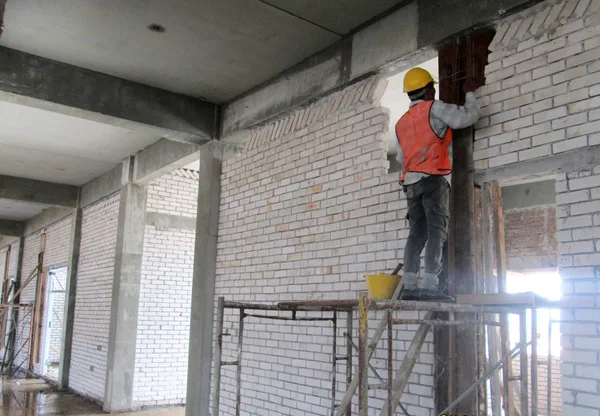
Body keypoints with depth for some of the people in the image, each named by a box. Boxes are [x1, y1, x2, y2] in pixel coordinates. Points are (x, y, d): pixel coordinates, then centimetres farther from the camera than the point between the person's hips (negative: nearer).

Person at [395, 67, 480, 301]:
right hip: (433, 178, -7)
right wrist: (469, 93, 15)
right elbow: (468, 116, -2)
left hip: (410, 182, 7)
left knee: (417, 233, 3)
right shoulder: (434, 108, 2)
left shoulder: (401, 123, 22)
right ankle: (428, 286, -21)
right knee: (437, 231, -11)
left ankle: (410, 286, -4)